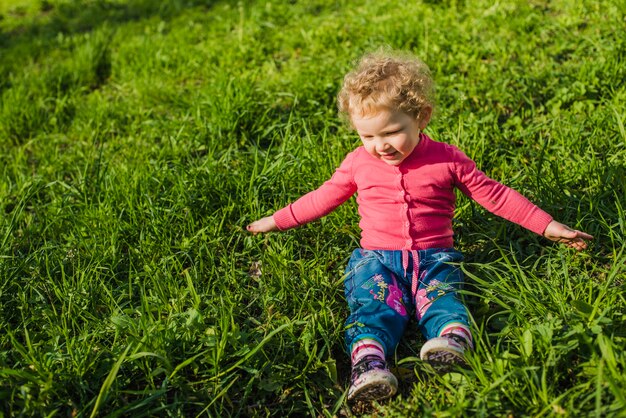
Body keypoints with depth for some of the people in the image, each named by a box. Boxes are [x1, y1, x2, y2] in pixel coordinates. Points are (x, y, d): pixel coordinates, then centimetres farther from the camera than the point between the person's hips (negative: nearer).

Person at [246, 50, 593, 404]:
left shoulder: (447, 159, 3)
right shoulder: (358, 163, 9)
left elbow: (494, 195, 9)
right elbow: (323, 197, 22)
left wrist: (547, 225, 7)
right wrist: (277, 221, 22)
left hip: (434, 256, 0)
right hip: (376, 257, 0)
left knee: (439, 295, -31)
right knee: (376, 304, -29)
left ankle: (453, 338, -57)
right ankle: (368, 363, -53)